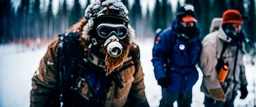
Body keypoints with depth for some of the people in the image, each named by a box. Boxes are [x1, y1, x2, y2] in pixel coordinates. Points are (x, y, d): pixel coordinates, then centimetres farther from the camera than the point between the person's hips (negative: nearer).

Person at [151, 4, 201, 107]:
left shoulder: (195, 36, 0)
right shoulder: (167, 35, -21)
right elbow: (157, 56, -23)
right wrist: (160, 75, -32)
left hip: (188, 82, 6)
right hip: (171, 81, -6)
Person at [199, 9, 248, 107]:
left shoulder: (237, 41, 7)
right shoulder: (212, 41, -20)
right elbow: (208, 69, -22)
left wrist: (243, 85, 19)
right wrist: (216, 91, -20)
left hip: (231, 92, 8)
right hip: (215, 94, -7)